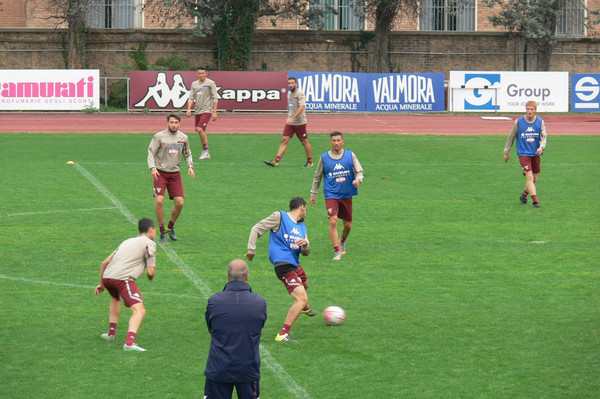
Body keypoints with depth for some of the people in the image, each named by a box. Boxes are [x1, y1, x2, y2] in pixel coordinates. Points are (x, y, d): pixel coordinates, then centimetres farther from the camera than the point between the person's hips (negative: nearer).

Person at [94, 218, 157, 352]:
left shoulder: (127, 241, 29)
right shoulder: (149, 243, 8)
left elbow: (104, 262, 28)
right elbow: (151, 271, 0)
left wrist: (101, 284, 38)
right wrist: (151, 277, 25)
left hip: (107, 276, 7)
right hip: (123, 278, -7)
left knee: (115, 298, 38)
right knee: (139, 310, -12)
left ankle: (111, 332, 41)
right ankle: (129, 342, -32)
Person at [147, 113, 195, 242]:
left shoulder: (183, 138, 6)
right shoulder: (159, 136, -6)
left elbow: (187, 154, 19)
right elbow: (151, 152, -4)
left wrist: (190, 166, 1)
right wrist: (153, 168, -18)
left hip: (175, 173, 3)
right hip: (160, 173, -3)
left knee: (180, 202, -5)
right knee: (159, 201, -17)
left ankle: (170, 227, 19)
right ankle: (162, 231, -3)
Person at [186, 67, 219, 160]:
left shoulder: (210, 83, -2)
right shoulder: (194, 84, 13)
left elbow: (215, 98, -4)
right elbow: (191, 98, 14)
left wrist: (214, 112, -10)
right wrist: (189, 109, -1)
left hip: (207, 110, -6)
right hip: (197, 111, 6)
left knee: (200, 129, -20)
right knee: (198, 130, 8)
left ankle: (205, 151, -9)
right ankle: (206, 154, 17)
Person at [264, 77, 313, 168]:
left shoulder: (300, 93, -13)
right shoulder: (289, 93, 11)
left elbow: (301, 107, -22)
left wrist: (292, 118, -28)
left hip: (300, 122, -7)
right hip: (290, 122, 7)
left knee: (304, 142, 3)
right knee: (284, 140, -2)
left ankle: (310, 162, 16)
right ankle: (276, 161, -8)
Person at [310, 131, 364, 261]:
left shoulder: (350, 156, 2)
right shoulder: (324, 158, 2)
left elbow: (359, 172, 4)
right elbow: (317, 176, 13)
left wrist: (358, 180, -19)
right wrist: (313, 193, 15)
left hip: (347, 195, 2)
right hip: (331, 195, -2)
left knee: (348, 224, 11)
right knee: (333, 221, -21)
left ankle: (342, 241, 43)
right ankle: (337, 251, -18)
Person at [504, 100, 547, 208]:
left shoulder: (540, 122, 1)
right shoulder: (519, 122, -3)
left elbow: (543, 138, 1)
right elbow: (511, 137, 7)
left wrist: (541, 147, -20)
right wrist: (507, 152, 12)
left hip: (535, 154, 3)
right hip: (523, 153, -3)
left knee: (534, 178, 11)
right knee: (529, 176, -17)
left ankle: (524, 195, 35)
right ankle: (535, 200, -20)